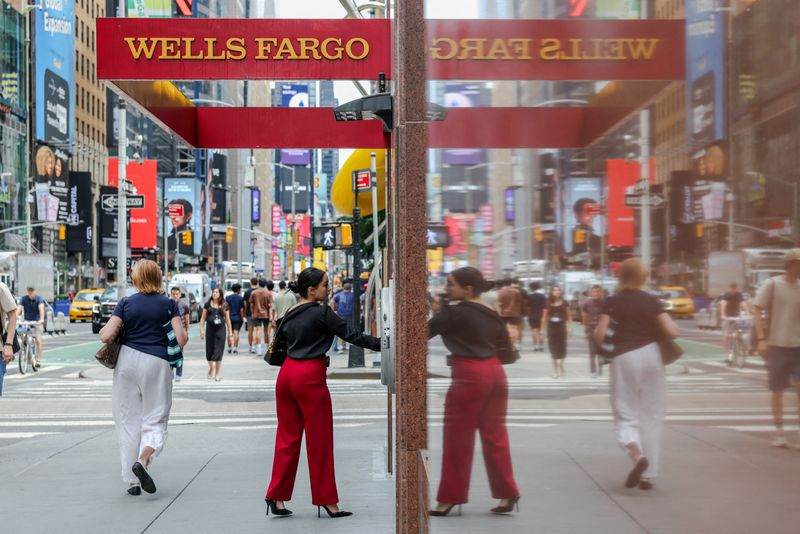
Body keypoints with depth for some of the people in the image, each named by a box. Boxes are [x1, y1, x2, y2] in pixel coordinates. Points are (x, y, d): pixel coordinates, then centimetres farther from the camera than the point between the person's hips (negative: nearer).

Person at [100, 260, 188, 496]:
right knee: (155, 419, 8)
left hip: (128, 360, 1)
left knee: (129, 420, 8)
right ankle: (143, 460, -20)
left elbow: (106, 336, -5)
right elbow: (182, 338, -6)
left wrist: (103, 329, 17)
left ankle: (133, 481, 9)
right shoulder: (169, 304, 1)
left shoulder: (126, 303, 2)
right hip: (157, 362, -1)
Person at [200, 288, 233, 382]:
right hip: (210, 329, 0)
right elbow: (203, 318, 7)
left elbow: (228, 320, 9)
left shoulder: (224, 305, 5)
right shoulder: (207, 304, 4)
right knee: (209, 352, 3)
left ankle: (217, 374, 8)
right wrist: (202, 330, -3)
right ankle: (211, 368, 29)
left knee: (218, 352, -1)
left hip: (220, 330, 0)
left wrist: (230, 333, 8)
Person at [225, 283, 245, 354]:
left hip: (230, 317, 3)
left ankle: (229, 348, 19)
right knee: (236, 332, -4)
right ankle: (235, 348, -8)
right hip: (238, 318, -3)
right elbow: (241, 309, -8)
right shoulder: (241, 298, -6)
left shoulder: (227, 298, 1)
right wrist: (242, 318, 0)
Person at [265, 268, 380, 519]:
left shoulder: (290, 316, 11)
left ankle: (277, 496, 12)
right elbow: (351, 335, -11)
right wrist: (381, 344, -7)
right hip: (310, 377, -7)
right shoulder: (322, 313, -10)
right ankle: (326, 500, 9)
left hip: (287, 374, 7)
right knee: (319, 440, 2)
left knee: (288, 437, 12)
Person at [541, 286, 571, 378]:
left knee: (562, 348, 1)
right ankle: (555, 369, 10)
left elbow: (569, 316, 4)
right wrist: (543, 330, 1)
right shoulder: (548, 304, 0)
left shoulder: (564, 303, 1)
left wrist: (569, 327, -3)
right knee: (553, 348, 3)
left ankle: (561, 366, 20)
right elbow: (544, 317, 3)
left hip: (562, 327, 0)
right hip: (551, 328, 0)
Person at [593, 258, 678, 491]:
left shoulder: (612, 302, -1)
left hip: (623, 358, -1)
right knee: (650, 416, 8)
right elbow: (672, 332, -5)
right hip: (650, 355, 2)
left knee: (626, 413, 7)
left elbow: (599, 335, -7)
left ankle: (637, 454, -22)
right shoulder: (651, 301, 1)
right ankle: (647, 474, 9)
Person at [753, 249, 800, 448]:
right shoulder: (772, 284, -5)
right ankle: (779, 432, 19)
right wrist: (761, 339, -14)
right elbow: (757, 311, -6)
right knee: (777, 390, 6)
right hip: (777, 344, -3)